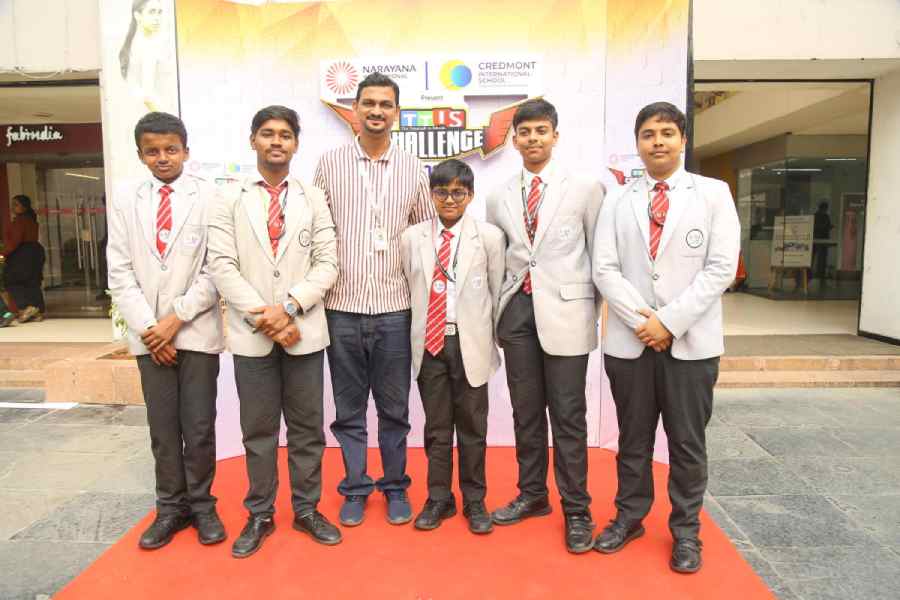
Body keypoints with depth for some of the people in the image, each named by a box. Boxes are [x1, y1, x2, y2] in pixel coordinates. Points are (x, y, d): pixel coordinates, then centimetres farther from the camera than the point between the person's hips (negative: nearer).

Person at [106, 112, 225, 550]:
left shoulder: (209, 197, -2)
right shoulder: (123, 201, 8)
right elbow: (120, 273, 4)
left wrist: (177, 318, -10)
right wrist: (148, 327, -6)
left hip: (197, 330, -2)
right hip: (149, 334, 3)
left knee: (199, 427, 4)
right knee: (162, 427, 10)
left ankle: (201, 504, 22)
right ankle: (171, 506, 24)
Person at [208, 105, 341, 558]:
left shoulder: (313, 198, 6)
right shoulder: (231, 198, 5)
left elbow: (327, 263, -1)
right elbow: (221, 266, -3)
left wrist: (289, 306, -14)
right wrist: (262, 316, -13)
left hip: (305, 332, 1)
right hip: (251, 334, 0)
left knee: (307, 428, 9)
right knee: (258, 431, 10)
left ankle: (307, 510, 25)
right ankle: (259, 516, 25)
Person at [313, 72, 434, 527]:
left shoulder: (413, 170, 5)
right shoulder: (329, 164, 3)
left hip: (395, 309, 1)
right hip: (341, 308, 0)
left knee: (394, 407, 11)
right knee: (349, 408, 11)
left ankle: (395, 487, 29)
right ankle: (355, 489, 28)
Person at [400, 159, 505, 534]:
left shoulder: (490, 237, -1)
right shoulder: (412, 238, 4)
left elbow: (497, 293, 3)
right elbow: (409, 290, 8)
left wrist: (489, 339, 5)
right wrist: (420, 333, 6)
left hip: (470, 343, -1)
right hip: (428, 342, 2)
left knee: (472, 427, 9)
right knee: (436, 427, 11)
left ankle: (474, 501, 25)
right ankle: (439, 499, 27)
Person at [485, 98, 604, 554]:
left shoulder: (585, 188, -1)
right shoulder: (499, 197, 9)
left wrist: (597, 309, 1)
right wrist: (499, 307, 9)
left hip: (564, 311, -3)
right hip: (517, 310, 4)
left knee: (567, 415, 2)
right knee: (525, 411, 13)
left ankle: (576, 510, 17)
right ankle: (532, 494, 29)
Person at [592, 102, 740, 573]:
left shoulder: (713, 193, 2)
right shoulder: (618, 201, 6)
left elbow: (721, 268, -6)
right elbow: (604, 269, 0)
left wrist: (669, 321, -13)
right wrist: (640, 321, -12)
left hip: (691, 342, -1)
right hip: (629, 340, 2)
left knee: (687, 442, 9)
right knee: (632, 438, 13)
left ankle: (685, 531, 27)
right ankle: (629, 516, 31)